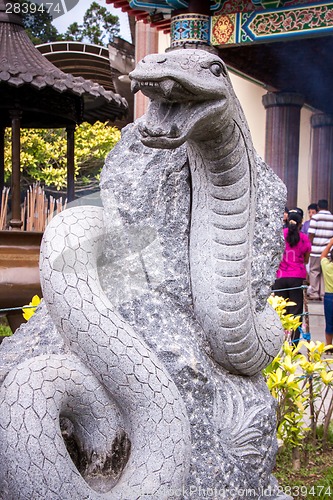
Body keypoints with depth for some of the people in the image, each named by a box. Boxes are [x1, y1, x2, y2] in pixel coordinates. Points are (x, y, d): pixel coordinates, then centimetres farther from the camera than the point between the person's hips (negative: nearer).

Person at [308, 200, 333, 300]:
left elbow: (311, 234, -8)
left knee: (314, 271, 8)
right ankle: (324, 294, 12)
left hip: (316, 250, -3)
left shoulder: (315, 217, -5)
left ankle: (314, 293, 9)